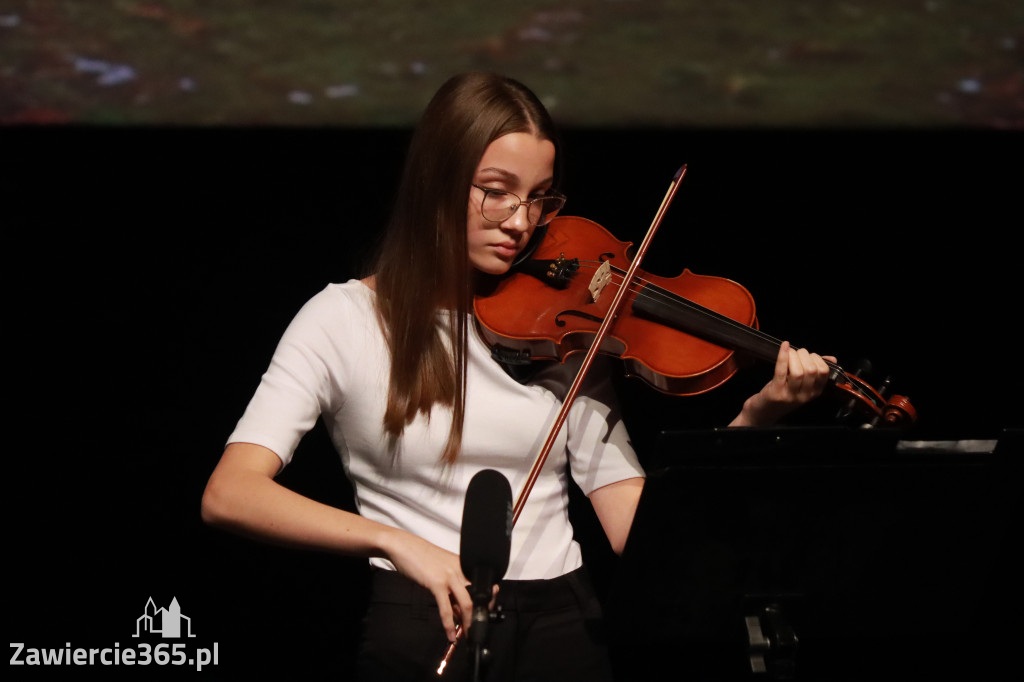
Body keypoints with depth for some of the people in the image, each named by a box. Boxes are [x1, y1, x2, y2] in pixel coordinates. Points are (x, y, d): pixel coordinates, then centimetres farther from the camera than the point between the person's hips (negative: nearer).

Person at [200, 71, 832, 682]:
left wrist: (756, 416, -12)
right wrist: (393, 541, -24)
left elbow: (632, 523, 1)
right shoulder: (348, 320, 1)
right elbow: (228, 494, -11)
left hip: (565, 618, 4)